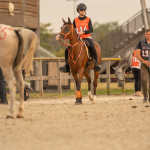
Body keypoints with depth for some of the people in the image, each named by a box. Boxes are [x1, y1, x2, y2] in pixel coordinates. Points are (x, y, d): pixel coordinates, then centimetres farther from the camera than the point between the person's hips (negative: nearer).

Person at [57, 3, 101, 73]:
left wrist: (83, 32, -22)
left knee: (92, 48, -32)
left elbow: (91, 30, -4)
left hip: (87, 38, -3)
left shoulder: (88, 20, 3)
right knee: (67, 50, -13)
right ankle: (67, 66, -3)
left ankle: (96, 64, -20)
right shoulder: (75, 20, 8)